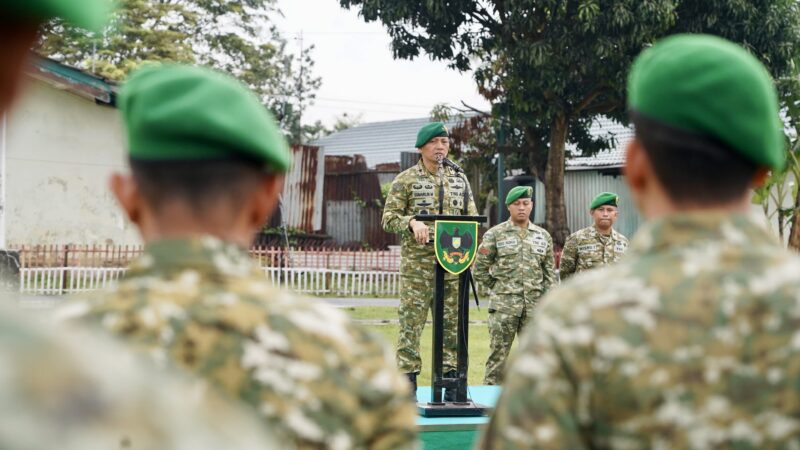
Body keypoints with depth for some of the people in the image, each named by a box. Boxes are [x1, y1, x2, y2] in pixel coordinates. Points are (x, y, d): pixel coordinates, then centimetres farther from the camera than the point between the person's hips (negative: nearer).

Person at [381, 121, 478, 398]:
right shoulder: (406, 180, 2)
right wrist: (412, 222, -20)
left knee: (453, 324, 6)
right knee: (411, 323, -4)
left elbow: (472, 219, 15)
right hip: (417, 263, -4)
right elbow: (388, 217, -1)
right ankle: (408, 384, 1)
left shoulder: (459, 180, 14)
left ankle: (453, 387, 12)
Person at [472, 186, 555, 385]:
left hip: (535, 307, 3)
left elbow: (550, 272, 13)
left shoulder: (543, 236, 11)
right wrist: (499, 287, 2)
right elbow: (479, 269, 3)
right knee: (498, 354, -3)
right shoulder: (495, 234, 1)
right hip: (504, 307, -3)